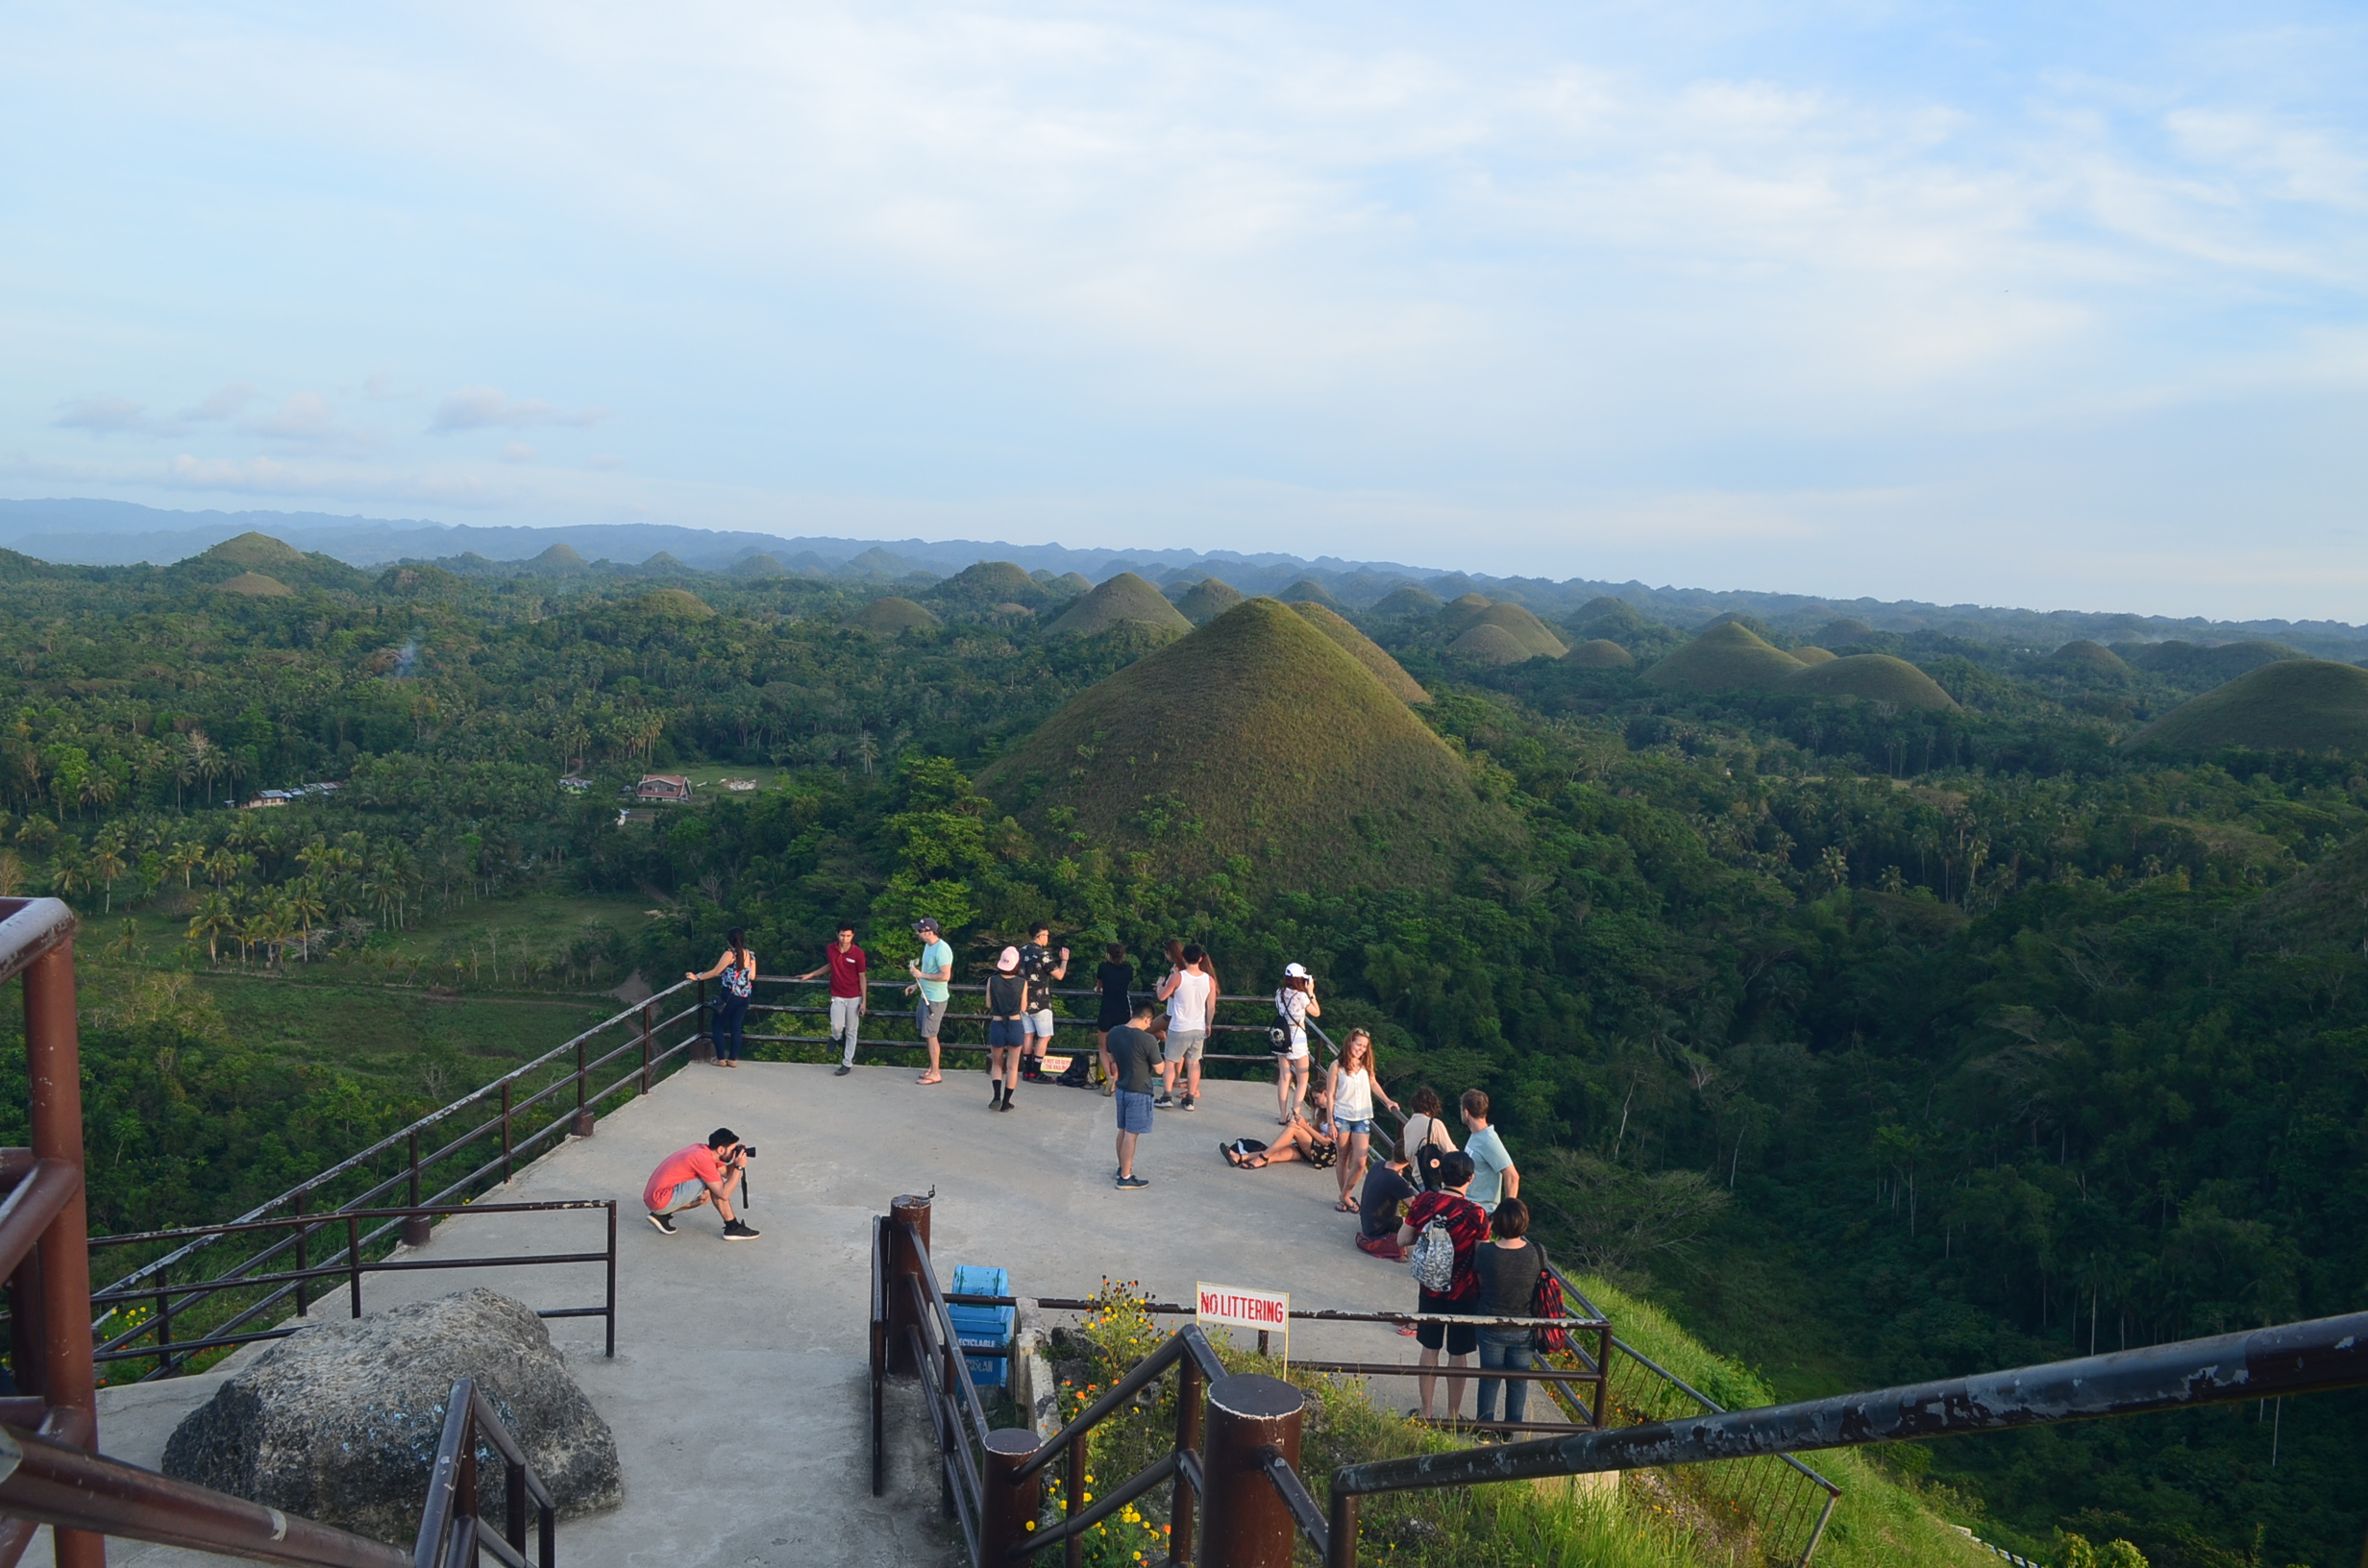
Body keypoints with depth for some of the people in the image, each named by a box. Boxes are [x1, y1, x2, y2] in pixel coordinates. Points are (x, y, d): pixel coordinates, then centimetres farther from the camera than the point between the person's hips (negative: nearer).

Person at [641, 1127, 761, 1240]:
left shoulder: (703, 1149, 7)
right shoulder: (704, 1159, -20)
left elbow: (727, 1173, 18)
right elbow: (724, 1194, -20)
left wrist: (736, 1162, 1)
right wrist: (739, 1167, -15)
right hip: (661, 1201, -10)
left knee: (707, 1195, 24)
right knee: (716, 1189, -13)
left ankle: (662, 1215, 15)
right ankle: (732, 1228, -5)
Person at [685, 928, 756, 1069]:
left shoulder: (730, 953, -11)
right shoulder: (751, 955, 5)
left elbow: (715, 972, -9)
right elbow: (752, 977, 6)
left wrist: (697, 977, -1)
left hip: (729, 995, -5)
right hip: (744, 997, 5)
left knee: (719, 1025, 8)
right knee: (735, 1027, 12)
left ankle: (721, 1059, 8)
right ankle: (733, 1059, 12)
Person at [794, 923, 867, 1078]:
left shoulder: (858, 953, -14)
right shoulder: (830, 949, -4)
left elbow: (862, 977, -7)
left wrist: (864, 1000, -8)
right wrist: (810, 975, 18)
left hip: (854, 997, -2)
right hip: (837, 996, 2)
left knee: (851, 1032, 5)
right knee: (837, 1028, -13)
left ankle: (847, 1063, 15)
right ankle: (838, 1040, 24)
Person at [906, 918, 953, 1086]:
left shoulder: (941, 950, -23)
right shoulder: (928, 946, 7)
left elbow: (945, 976, -28)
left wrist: (921, 975, -24)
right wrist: (917, 984, 15)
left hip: (935, 999, -10)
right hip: (925, 995, 10)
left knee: (930, 1035, -2)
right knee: (926, 1034, 16)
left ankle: (935, 1074, 6)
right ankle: (932, 1068, 27)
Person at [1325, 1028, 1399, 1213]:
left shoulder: (1366, 1065, 4)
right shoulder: (1337, 1066, -6)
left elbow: (1373, 1084, 22)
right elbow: (1330, 1095, -4)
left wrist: (1387, 1101, 10)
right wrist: (1331, 1122, -6)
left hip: (1362, 1119, 2)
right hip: (1342, 1118, -2)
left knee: (1360, 1162, -7)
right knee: (1344, 1160, 9)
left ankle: (1345, 1196, 12)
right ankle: (1344, 1197, 22)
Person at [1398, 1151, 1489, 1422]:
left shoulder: (1422, 1202, -11)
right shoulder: (1475, 1214, -19)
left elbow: (1402, 1240, -2)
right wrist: (1485, 1293, 3)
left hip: (1429, 1288, 3)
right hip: (1463, 1293, -3)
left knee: (1430, 1349, 17)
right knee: (1458, 1354, 13)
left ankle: (1426, 1411, 27)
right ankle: (1453, 1415, 25)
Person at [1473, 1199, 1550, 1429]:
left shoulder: (1485, 1253, -25)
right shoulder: (1537, 1252, -20)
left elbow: (1479, 1280, -6)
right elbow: (1541, 1281, 0)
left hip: (1491, 1330, -1)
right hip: (1524, 1331, 1)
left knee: (1489, 1380, 18)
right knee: (1518, 1383, 19)